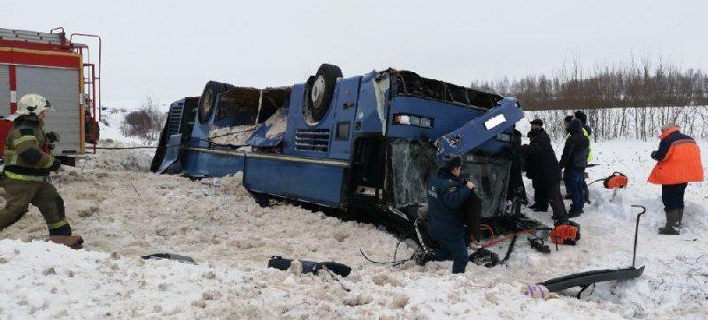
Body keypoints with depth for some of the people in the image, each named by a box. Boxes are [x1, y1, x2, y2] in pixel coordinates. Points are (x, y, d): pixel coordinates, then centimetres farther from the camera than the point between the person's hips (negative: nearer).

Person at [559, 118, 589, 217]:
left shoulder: (571, 139, -20)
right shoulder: (586, 139, 7)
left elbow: (566, 155, -19)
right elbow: (586, 153, 17)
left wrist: (560, 166, -11)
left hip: (572, 168, -8)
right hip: (582, 167, 8)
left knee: (573, 188, -3)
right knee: (579, 187, 16)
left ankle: (576, 209, 0)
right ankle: (580, 206, 25)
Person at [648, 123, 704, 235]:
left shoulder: (667, 140, -14)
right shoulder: (689, 139, 13)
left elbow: (661, 156, -19)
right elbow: (696, 155, 17)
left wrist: (653, 154, 2)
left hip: (672, 175, -9)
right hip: (686, 174, 9)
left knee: (669, 201, -3)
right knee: (678, 198, 19)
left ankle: (671, 228, -5)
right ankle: (677, 224, 26)